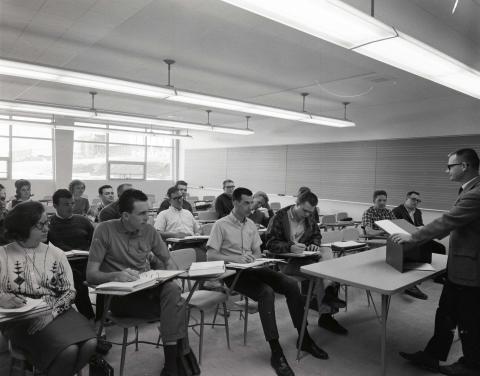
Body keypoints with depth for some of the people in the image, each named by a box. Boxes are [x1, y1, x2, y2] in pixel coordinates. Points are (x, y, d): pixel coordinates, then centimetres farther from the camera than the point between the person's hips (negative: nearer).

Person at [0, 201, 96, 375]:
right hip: (22, 317, -3)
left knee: (90, 344, -24)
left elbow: (69, 291, 3)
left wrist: (51, 313, -14)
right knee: (68, 349, -29)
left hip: (58, 312, 3)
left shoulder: (56, 254, 8)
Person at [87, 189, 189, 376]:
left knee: (173, 289, -32)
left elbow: (169, 262, 12)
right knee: (175, 306, -29)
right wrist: (117, 275, -31)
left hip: (147, 288, 4)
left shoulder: (149, 230, 4)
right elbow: (91, 274, -11)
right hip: (119, 296, -4)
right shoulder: (105, 230, -8)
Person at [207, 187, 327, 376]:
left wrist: (253, 258, -7)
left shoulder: (251, 224, 15)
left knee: (291, 284, -14)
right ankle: (276, 352, -25)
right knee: (266, 292, -32)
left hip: (253, 268, 6)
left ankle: (304, 339, -3)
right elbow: (210, 255, -12)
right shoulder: (221, 225, -6)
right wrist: (236, 258, -26)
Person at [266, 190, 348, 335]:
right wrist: (290, 247, -30)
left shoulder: (309, 217, 8)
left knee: (327, 251, -24)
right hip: (286, 260, -6)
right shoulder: (280, 216, -11)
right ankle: (325, 313, -22)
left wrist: (314, 244, -4)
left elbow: (316, 235, 20)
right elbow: (270, 243, -14)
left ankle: (330, 290, -31)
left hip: (305, 255, 6)